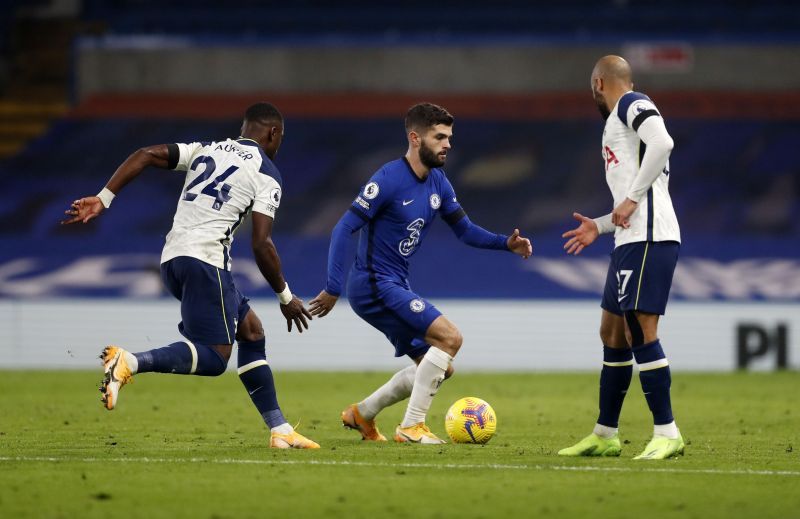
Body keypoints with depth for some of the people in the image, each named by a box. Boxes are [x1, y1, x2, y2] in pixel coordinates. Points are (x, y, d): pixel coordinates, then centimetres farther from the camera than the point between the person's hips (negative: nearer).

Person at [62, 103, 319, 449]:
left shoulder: (206, 150, 20)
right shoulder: (267, 173, 2)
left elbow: (146, 155, 7)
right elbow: (261, 245, -5)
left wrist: (103, 199, 6)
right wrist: (286, 296, 6)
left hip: (171, 259, 8)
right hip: (204, 258, -8)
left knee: (251, 331, 16)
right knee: (214, 358, -7)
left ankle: (279, 430, 15)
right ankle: (130, 362, -26)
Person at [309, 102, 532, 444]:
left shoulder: (438, 183, 8)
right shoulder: (388, 180, -17)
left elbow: (464, 230, 15)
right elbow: (344, 228, -18)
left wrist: (506, 243, -3)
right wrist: (333, 289, -22)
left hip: (396, 287, 9)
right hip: (374, 285, -9)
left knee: (439, 367, 12)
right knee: (449, 337, -19)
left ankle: (361, 414, 25)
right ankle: (411, 427, -11)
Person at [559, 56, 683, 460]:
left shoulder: (631, 105, -2)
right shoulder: (619, 122, 26)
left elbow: (662, 141, -23)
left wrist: (632, 198, -19)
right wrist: (600, 226, 29)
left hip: (648, 238, -10)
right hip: (632, 241, 10)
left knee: (639, 329, -13)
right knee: (612, 333, 14)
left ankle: (667, 434, -12)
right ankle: (605, 435, 21)